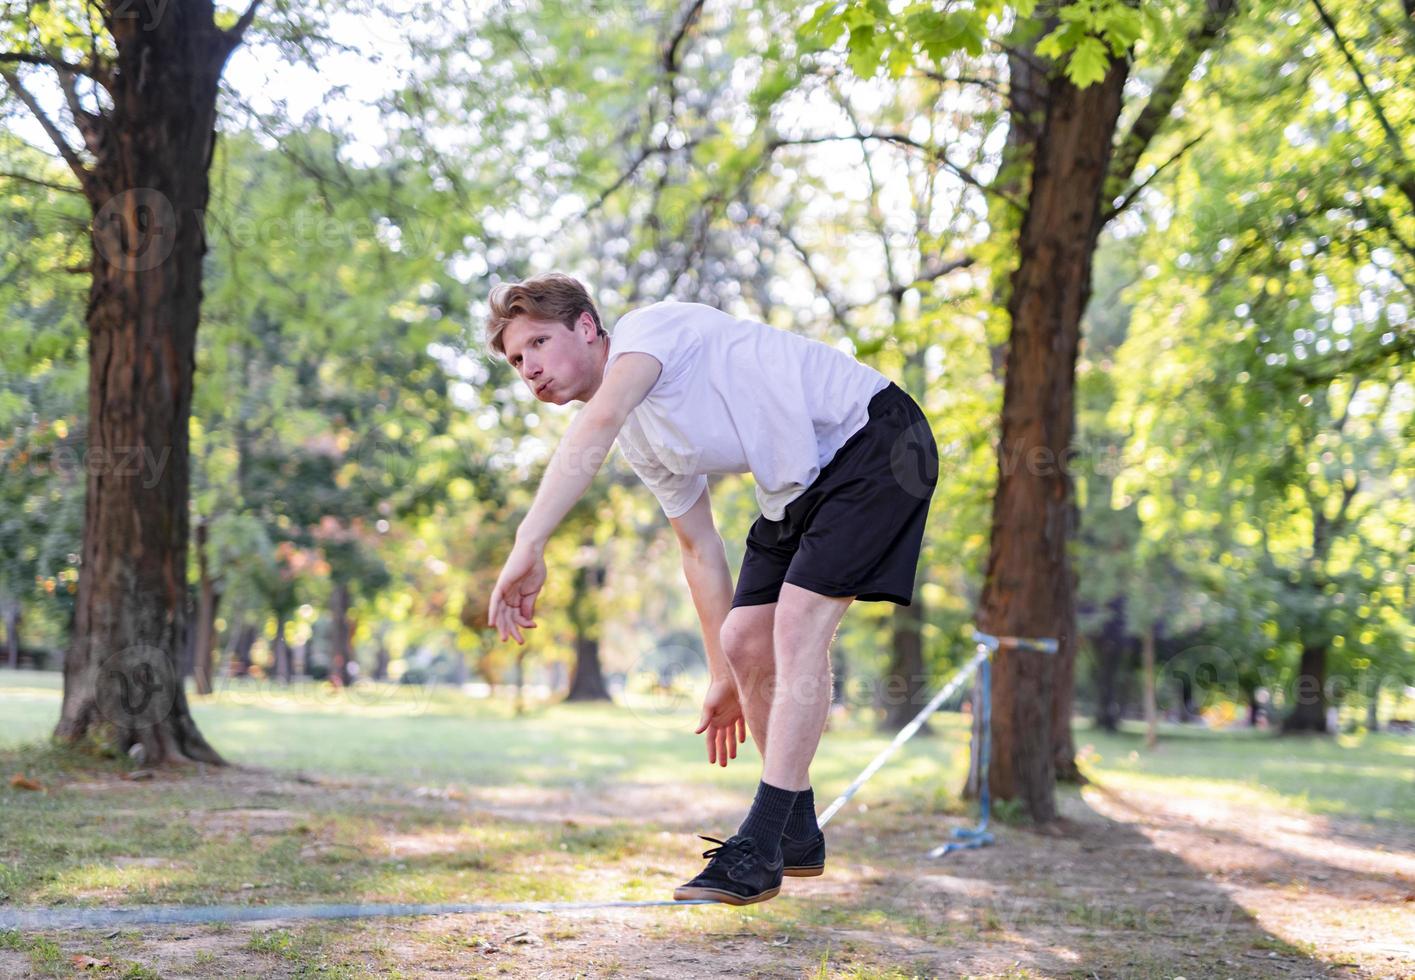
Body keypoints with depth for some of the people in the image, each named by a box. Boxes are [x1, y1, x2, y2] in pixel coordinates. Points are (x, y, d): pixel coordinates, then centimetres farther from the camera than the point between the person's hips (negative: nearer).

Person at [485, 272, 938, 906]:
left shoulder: (648, 327, -17)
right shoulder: (639, 441, 10)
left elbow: (598, 422, -37)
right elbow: (699, 548, 15)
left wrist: (528, 546, -45)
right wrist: (723, 678, 15)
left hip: (875, 436, -9)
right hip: (801, 488, 10)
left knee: (798, 627, -19)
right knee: (745, 641, 3)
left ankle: (759, 850, -17)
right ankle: (797, 837, 17)